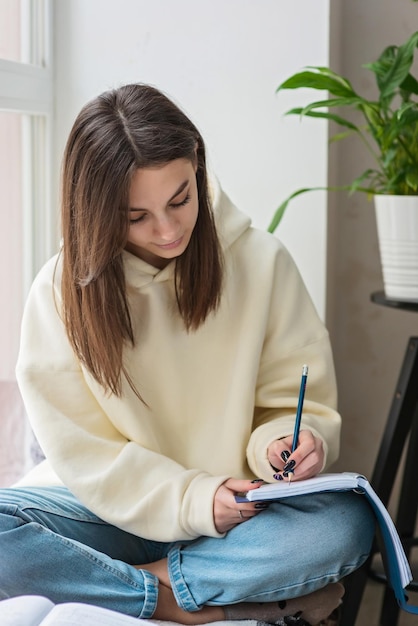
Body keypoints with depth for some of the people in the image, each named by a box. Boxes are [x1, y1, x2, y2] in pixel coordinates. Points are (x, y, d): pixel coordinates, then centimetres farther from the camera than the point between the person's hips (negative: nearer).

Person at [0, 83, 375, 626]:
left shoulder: (261, 261, -5)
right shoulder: (62, 290, -6)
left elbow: (297, 402, 1)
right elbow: (82, 450, -6)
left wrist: (286, 441, -22)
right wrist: (192, 500, -19)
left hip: (235, 514, 1)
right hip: (114, 511, 0)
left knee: (348, 524, -29)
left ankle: (149, 581, -20)